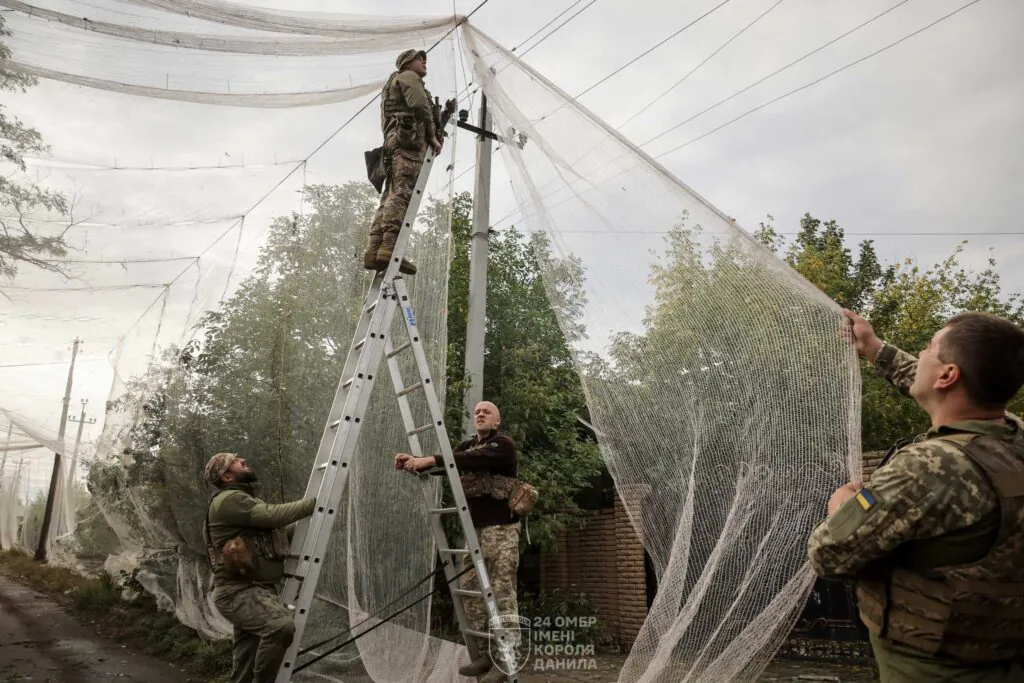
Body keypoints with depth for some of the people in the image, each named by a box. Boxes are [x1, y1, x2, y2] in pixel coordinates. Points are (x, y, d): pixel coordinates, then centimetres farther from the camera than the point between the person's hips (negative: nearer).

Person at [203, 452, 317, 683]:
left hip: (255, 590, 10)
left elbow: (278, 531, 21)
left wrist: (308, 520, 11)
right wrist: (314, 502, -14)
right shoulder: (229, 500, -10)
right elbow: (273, 516, -21)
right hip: (239, 591, -10)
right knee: (282, 626, -32)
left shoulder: (245, 501, 23)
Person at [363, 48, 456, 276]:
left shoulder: (397, 86, 41)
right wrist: (433, 136, -2)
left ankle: (374, 251, -17)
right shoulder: (408, 77, 13)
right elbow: (420, 106, -7)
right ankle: (389, 247, -38)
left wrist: (446, 114, 30)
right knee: (402, 193, -23)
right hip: (409, 139, -9)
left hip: (395, 142, 9)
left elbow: (426, 119, 35)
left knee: (390, 197, -4)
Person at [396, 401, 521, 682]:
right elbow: (446, 463, 4)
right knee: (472, 592, 7)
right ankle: (484, 655, 16)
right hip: (473, 529, 7)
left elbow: (474, 460, -23)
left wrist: (431, 460, -30)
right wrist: (413, 462, -15)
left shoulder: (504, 445, -6)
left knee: (502, 593, -7)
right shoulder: (466, 446, 17)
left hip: (501, 528, -7)